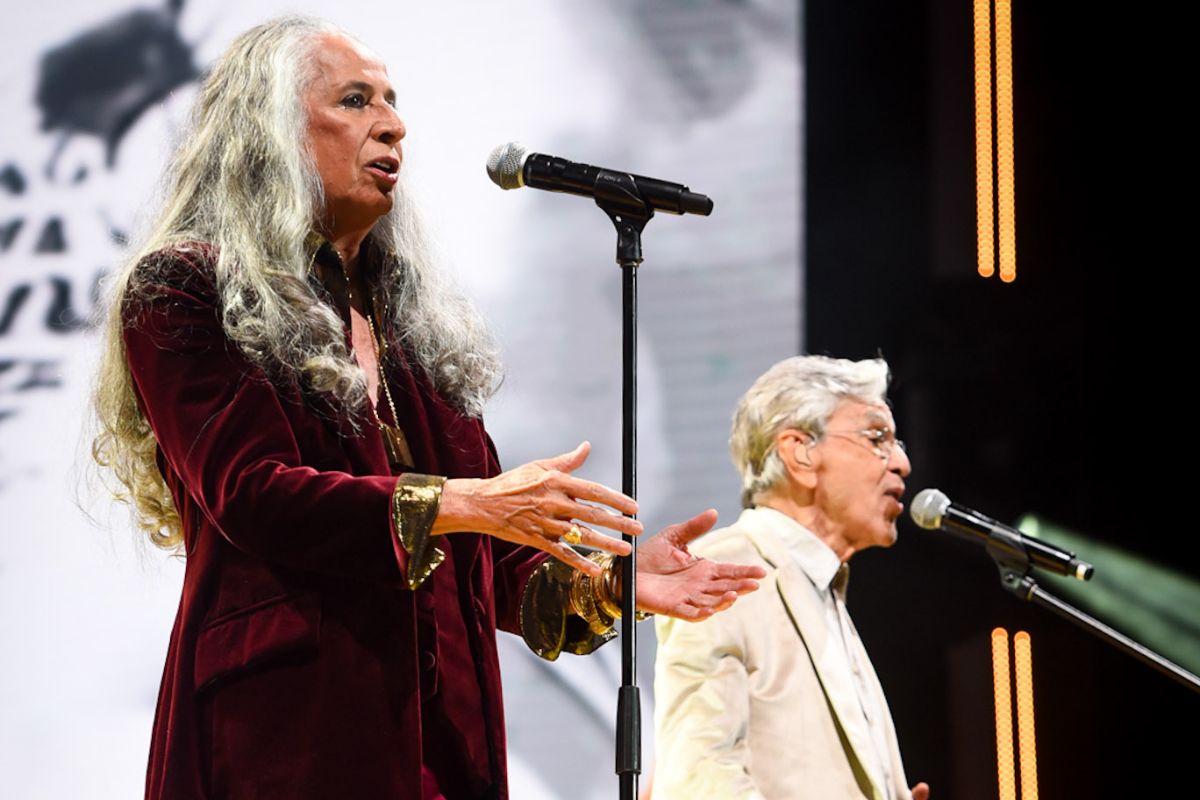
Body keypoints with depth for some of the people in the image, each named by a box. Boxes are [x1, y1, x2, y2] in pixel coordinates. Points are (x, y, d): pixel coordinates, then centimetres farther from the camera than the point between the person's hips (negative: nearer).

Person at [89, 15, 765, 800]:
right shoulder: (179, 292, 0)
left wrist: (604, 580, -4)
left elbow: (488, 553, 16)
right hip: (286, 732, -5)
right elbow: (248, 494, -14)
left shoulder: (417, 321, 19)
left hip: (443, 729, 6)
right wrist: (467, 501, -22)